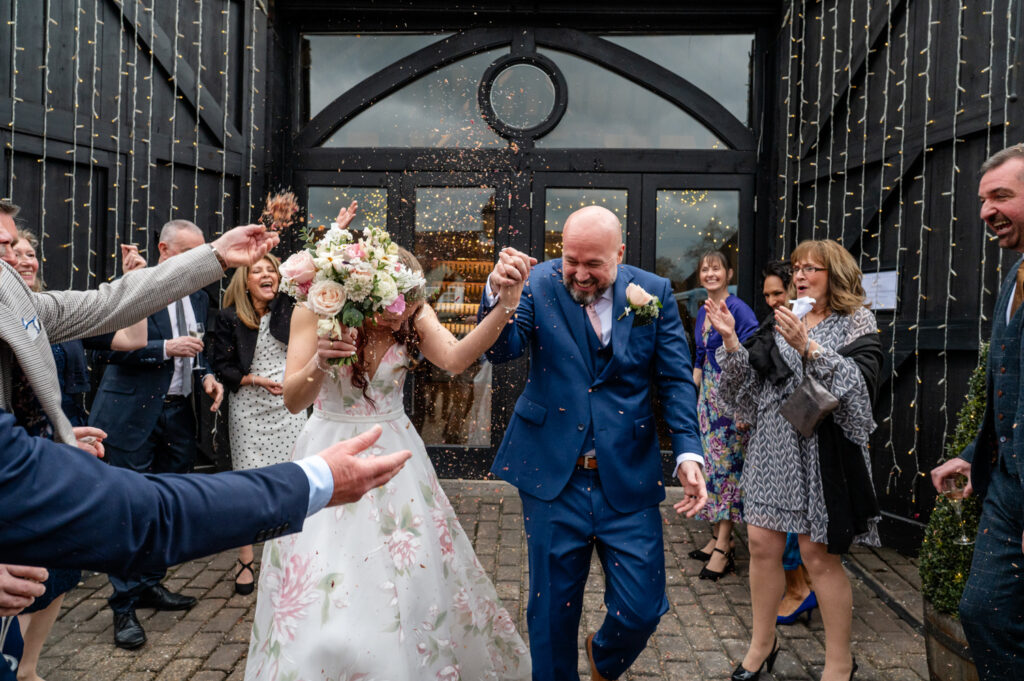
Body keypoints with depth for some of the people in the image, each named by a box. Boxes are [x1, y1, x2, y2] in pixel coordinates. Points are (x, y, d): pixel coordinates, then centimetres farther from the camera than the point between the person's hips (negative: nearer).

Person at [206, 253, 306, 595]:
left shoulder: (288, 308, 2)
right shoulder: (228, 318, -1)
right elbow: (221, 366, -2)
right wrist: (258, 380, -14)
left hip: (289, 406, 1)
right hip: (248, 408, -1)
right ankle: (245, 561, 14)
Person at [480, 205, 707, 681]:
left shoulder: (654, 292, -1)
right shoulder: (538, 284, -4)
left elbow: (675, 379, 0)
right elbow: (502, 350, -15)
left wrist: (687, 452, -13)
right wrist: (499, 294, -34)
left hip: (628, 479, 1)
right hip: (553, 476, -1)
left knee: (642, 609, 8)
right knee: (552, 609, 12)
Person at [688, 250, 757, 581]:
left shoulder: (739, 309, -11)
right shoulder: (703, 313, 14)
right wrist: (690, 397, 18)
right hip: (709, 395, 8)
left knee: (727, 465, -5)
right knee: (712, 464, 10)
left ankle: (723, 549, 1)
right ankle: (717, 537, 20)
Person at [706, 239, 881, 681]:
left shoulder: (857, 324, 0)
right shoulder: (784, 323, 14)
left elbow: (859, 383, -14)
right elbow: (752, 383, 10)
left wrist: (808, 348, -23)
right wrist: (731, 342, -4)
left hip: (822, 449, -5)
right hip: (774, 446, 5)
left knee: (818, 555, 0)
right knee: (762, 543, 6)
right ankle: (763, 642, 25)